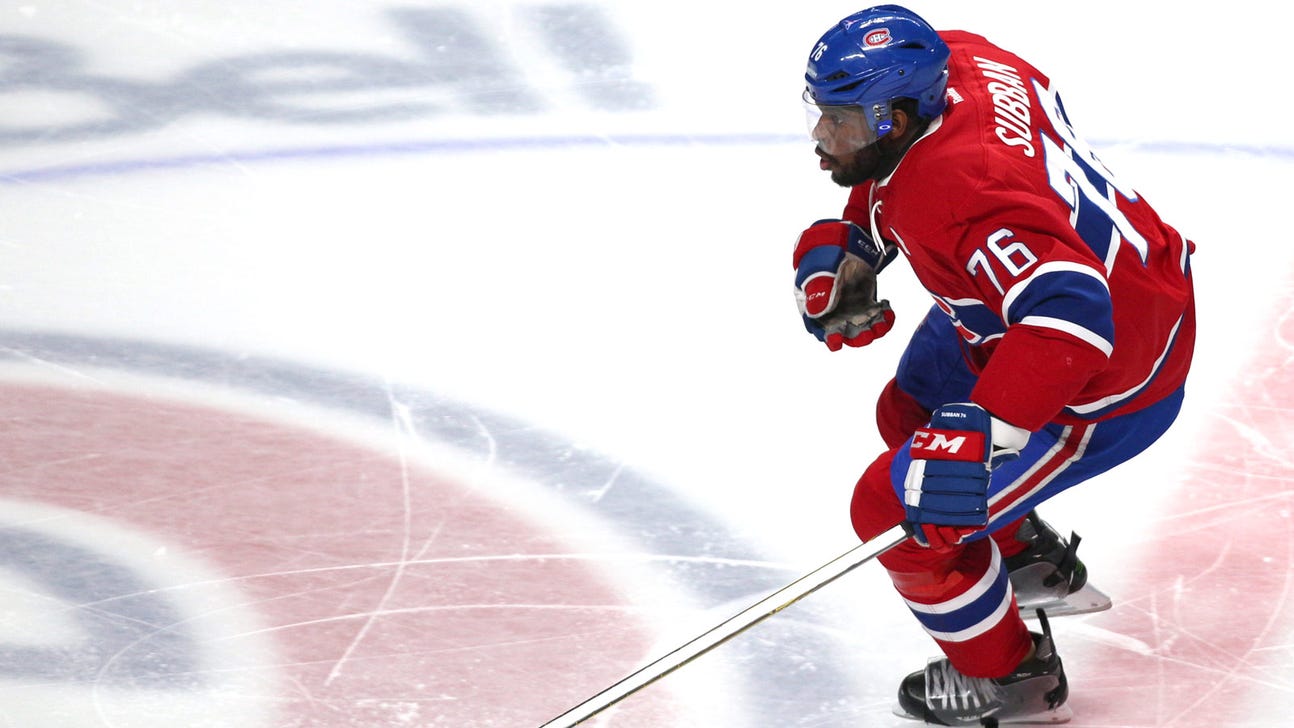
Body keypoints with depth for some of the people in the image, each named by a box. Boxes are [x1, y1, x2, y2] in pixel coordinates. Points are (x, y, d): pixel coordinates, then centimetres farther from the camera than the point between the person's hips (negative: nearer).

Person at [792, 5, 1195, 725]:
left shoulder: (960, 198, -38)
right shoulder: (954, 62, -10)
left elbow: (1067, 313, -49)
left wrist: (983, 430, -53)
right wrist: (849, 245, 3)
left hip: (1108, 382, -10)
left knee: (896, 509, -5)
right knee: (909, 413, 27)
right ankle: (1031, 561, 49)